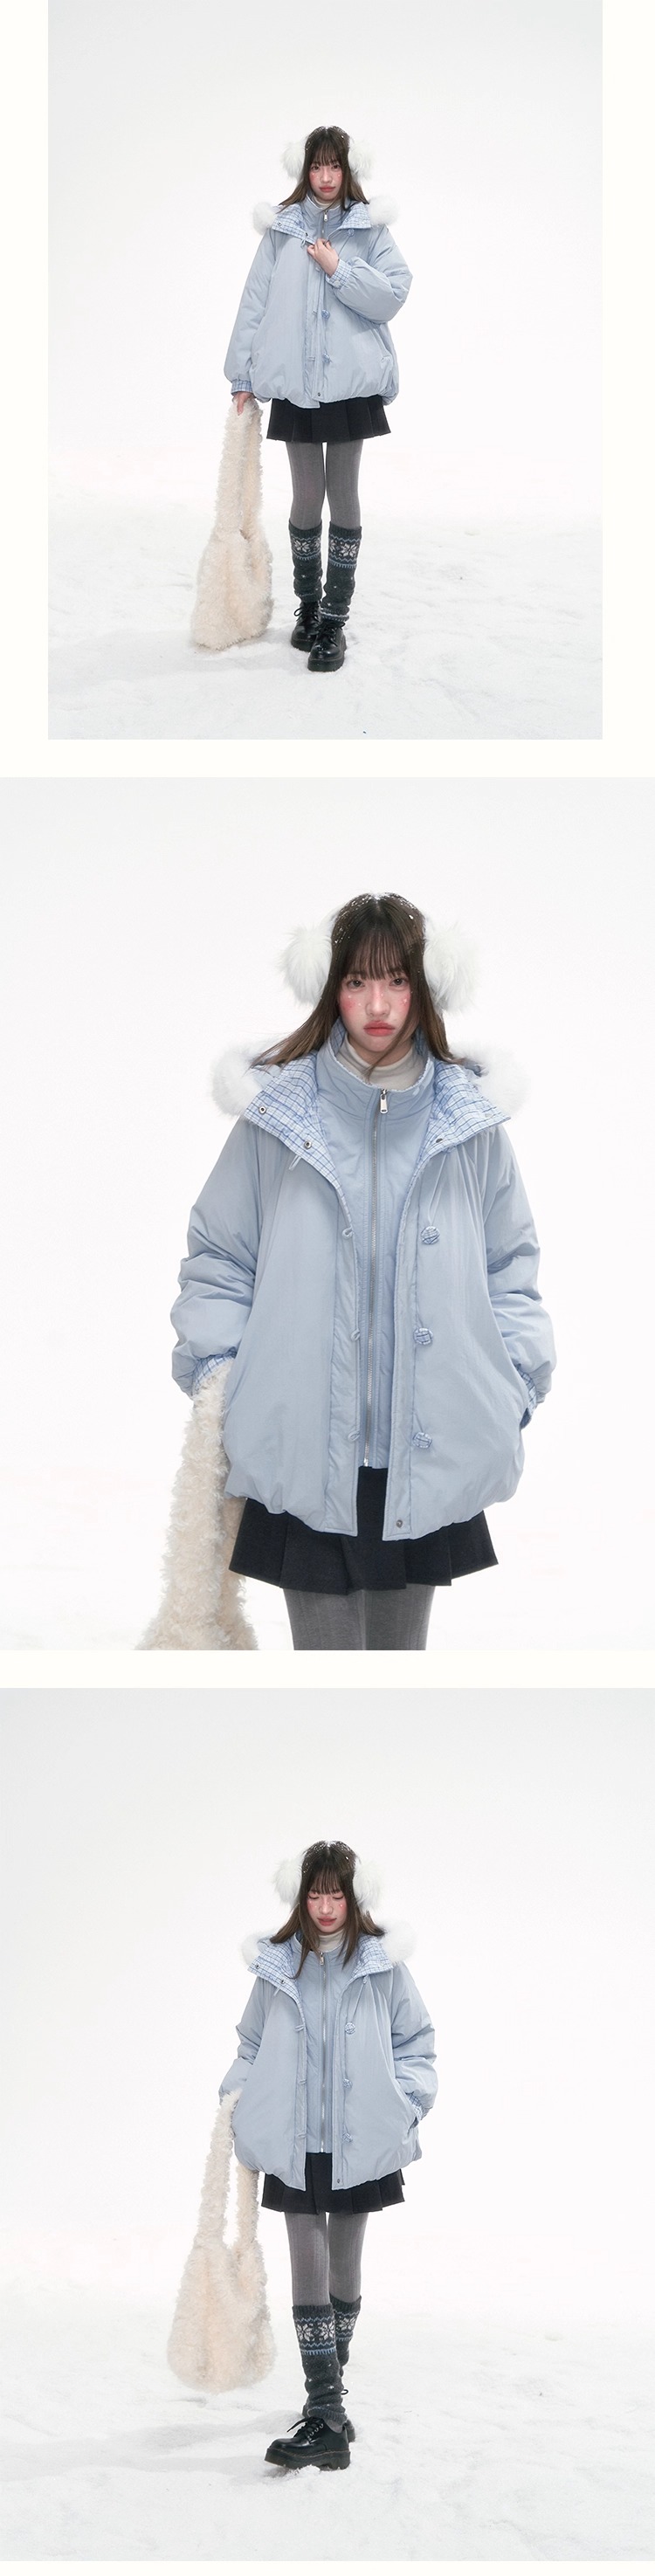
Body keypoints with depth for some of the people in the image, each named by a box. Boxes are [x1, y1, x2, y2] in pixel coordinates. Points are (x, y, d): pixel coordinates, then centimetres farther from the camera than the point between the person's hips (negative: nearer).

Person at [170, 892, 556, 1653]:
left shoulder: (470, 1119, 1)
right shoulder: (280, 1111, -3)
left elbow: (511, 1264, 11)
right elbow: (217, 1255, 5)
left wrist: (510, 1389, 3)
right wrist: (217, 1376, -2)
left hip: (430, 1454, 2)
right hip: (307, 1452, -2)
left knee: (403, 1645, 15)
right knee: (325, 1648, 2)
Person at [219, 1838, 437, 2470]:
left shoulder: (382, 1964, -3)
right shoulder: (277, 1966, 2)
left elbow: (415, 2044, 6)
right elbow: (251, 2047, 13)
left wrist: (403, 2108, -4)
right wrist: (238, 2106, 3)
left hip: (359, 2140, 0)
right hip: (295, 2141, 0)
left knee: (344, 2262, 12)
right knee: (307, 2263, -6)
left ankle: (327, 2391, 29)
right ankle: (327, 2418, -7)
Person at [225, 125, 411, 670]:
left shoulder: (369, 229, 3)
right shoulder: (282, 229, 5)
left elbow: (393, 293, -6)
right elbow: (255, 301, 4)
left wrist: (338, 269, -13)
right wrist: (242, 374, 2)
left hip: (351, 382, -1)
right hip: (295, 384, 1)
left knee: (344, 495, 3)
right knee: (307, 497, 6)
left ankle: (334, 620, 7)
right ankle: (309, 605, 23)